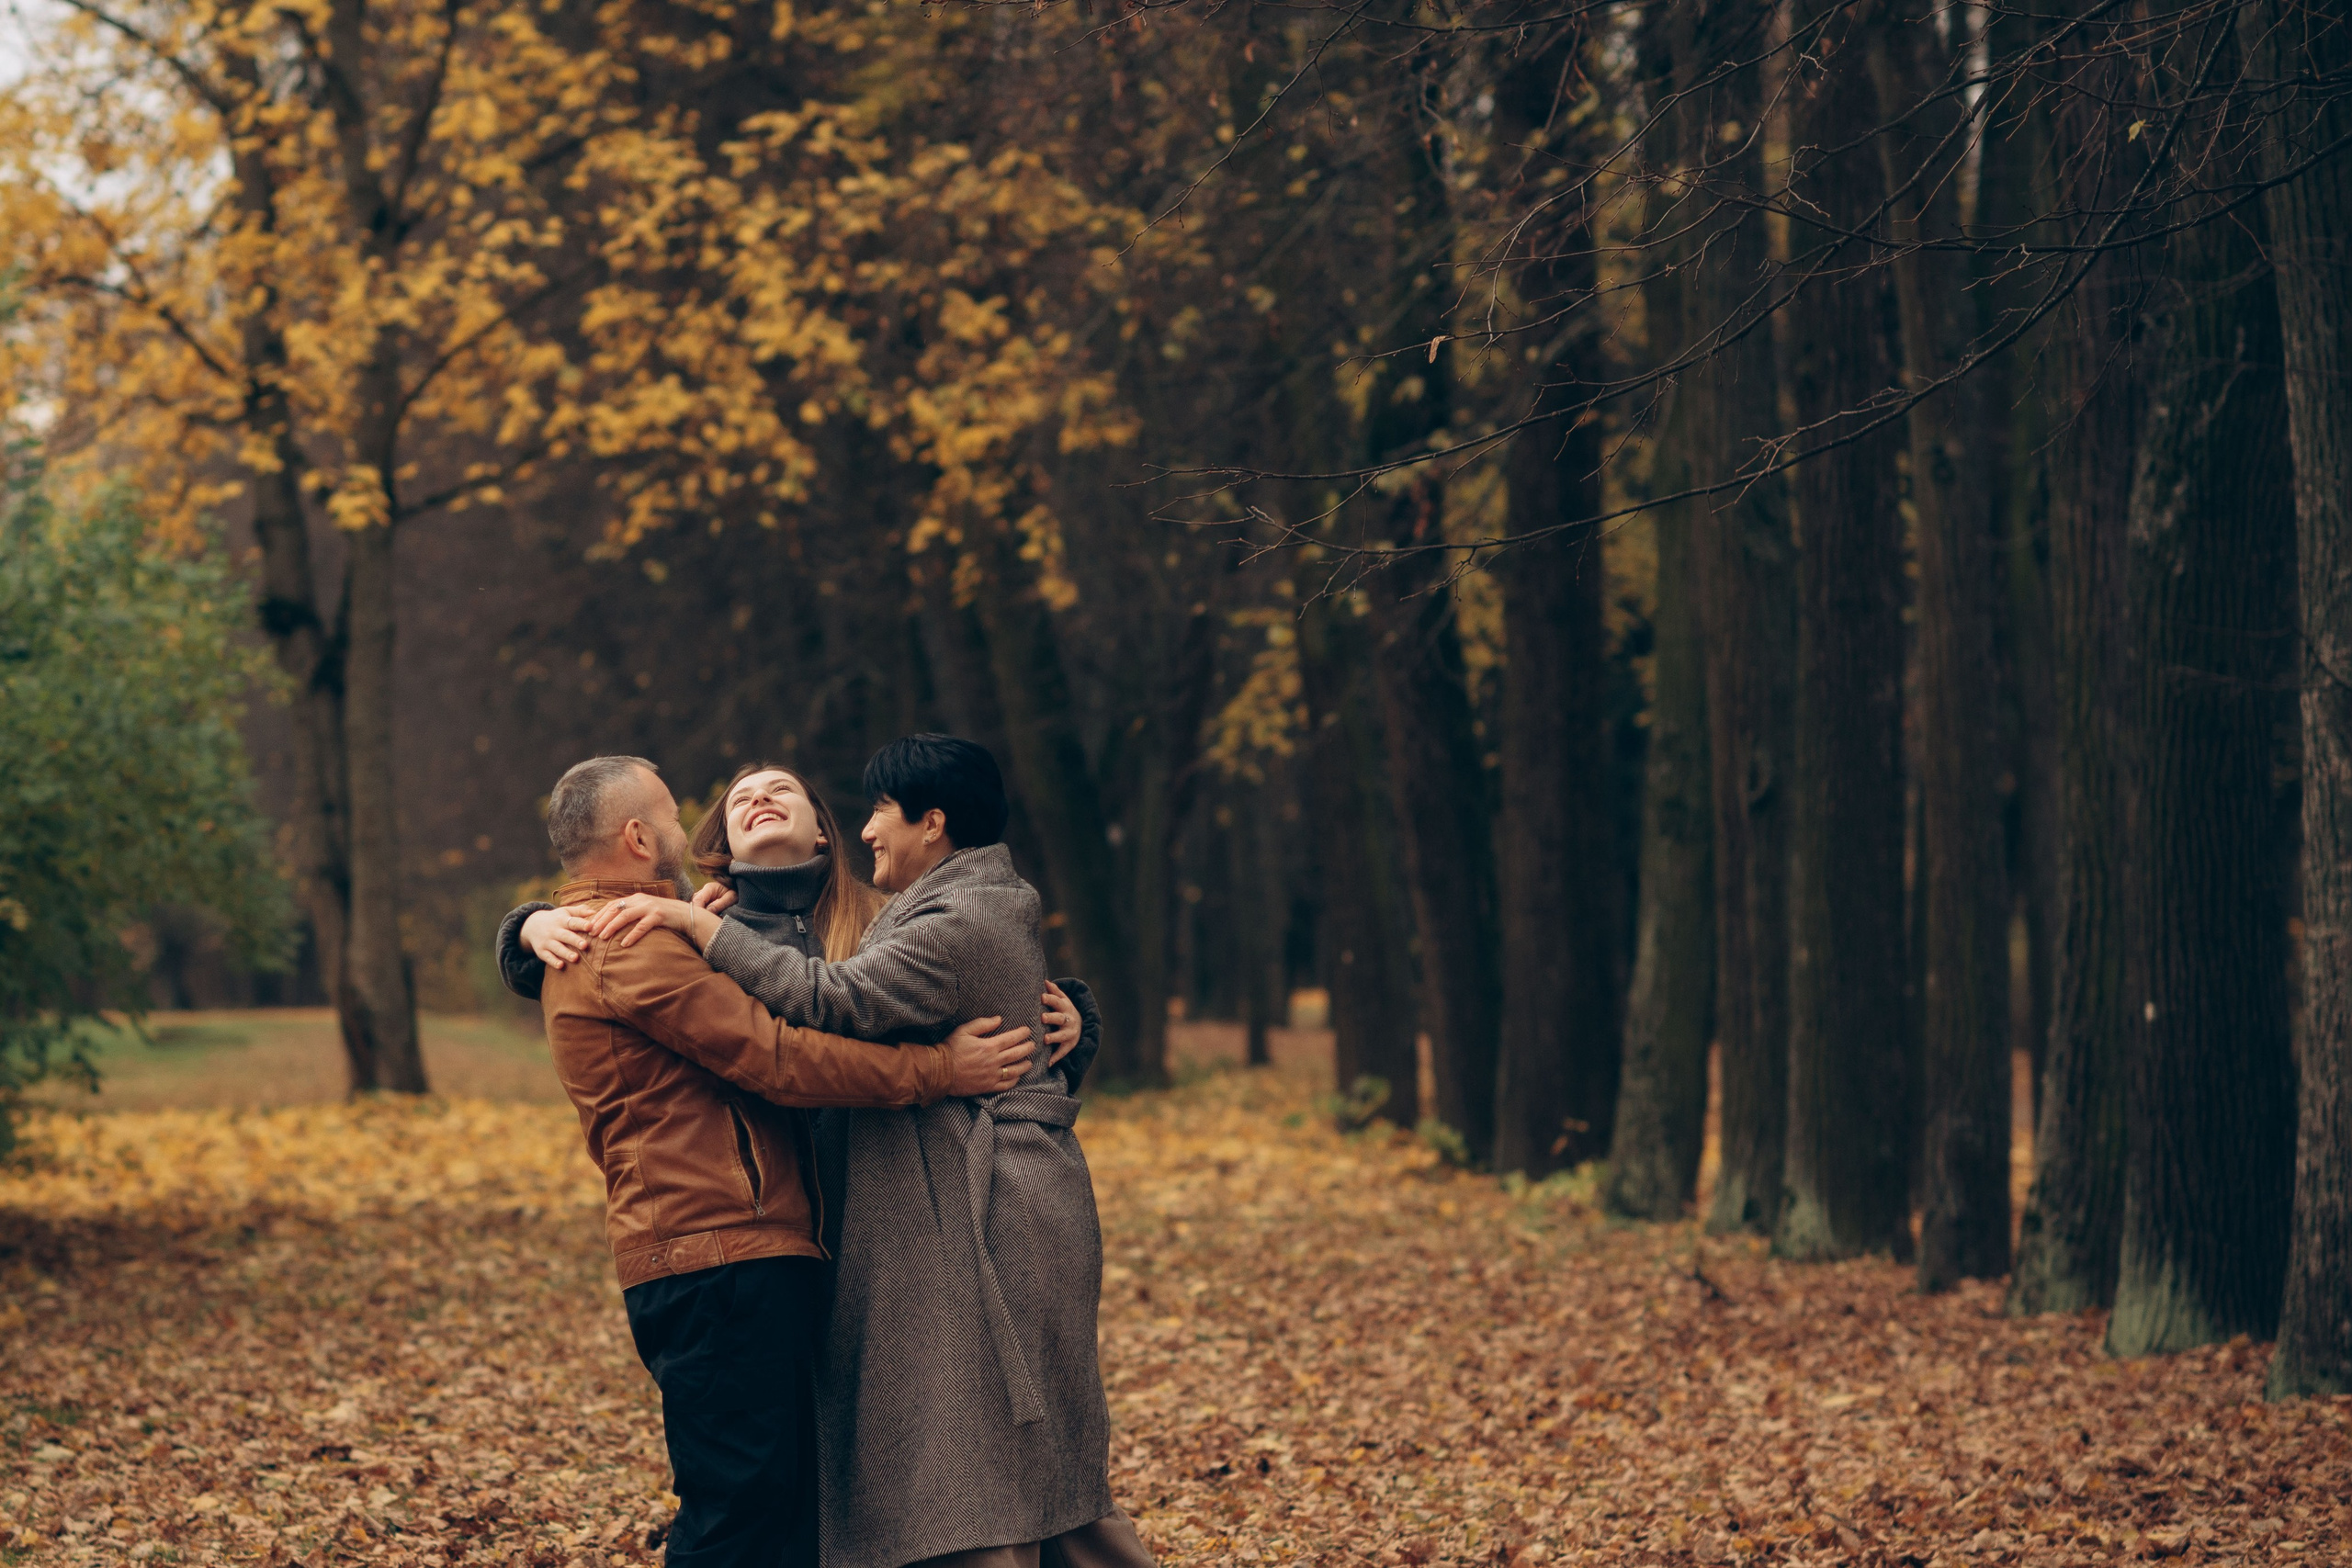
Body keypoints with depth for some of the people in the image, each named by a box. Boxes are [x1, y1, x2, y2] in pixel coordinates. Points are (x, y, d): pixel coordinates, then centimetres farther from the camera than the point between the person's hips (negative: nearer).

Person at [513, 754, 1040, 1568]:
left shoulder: (591, 944, 25)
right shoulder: (633, 947, -11)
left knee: (780, 1500, 11)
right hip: (720, 1261, -11)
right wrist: (936, 1071, -13)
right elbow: (777, 1059, -16)